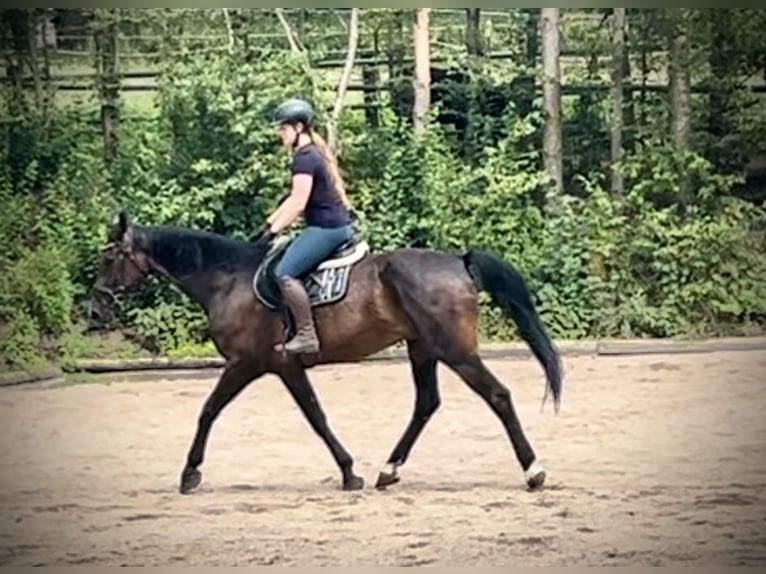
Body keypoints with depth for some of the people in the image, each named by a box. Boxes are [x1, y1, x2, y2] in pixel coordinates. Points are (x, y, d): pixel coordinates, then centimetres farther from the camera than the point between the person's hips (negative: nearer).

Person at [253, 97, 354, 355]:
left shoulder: (304, 158, -14)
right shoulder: (315, 152, 18)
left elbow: (298, 204, -18)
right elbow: (295, 198, 23)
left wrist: (273, 230, -12)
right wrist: (270, 221, 20)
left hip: (325, 227, -11)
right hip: (338, 225, 11)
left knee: (285, 272, -19)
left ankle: (307, 336, -22)